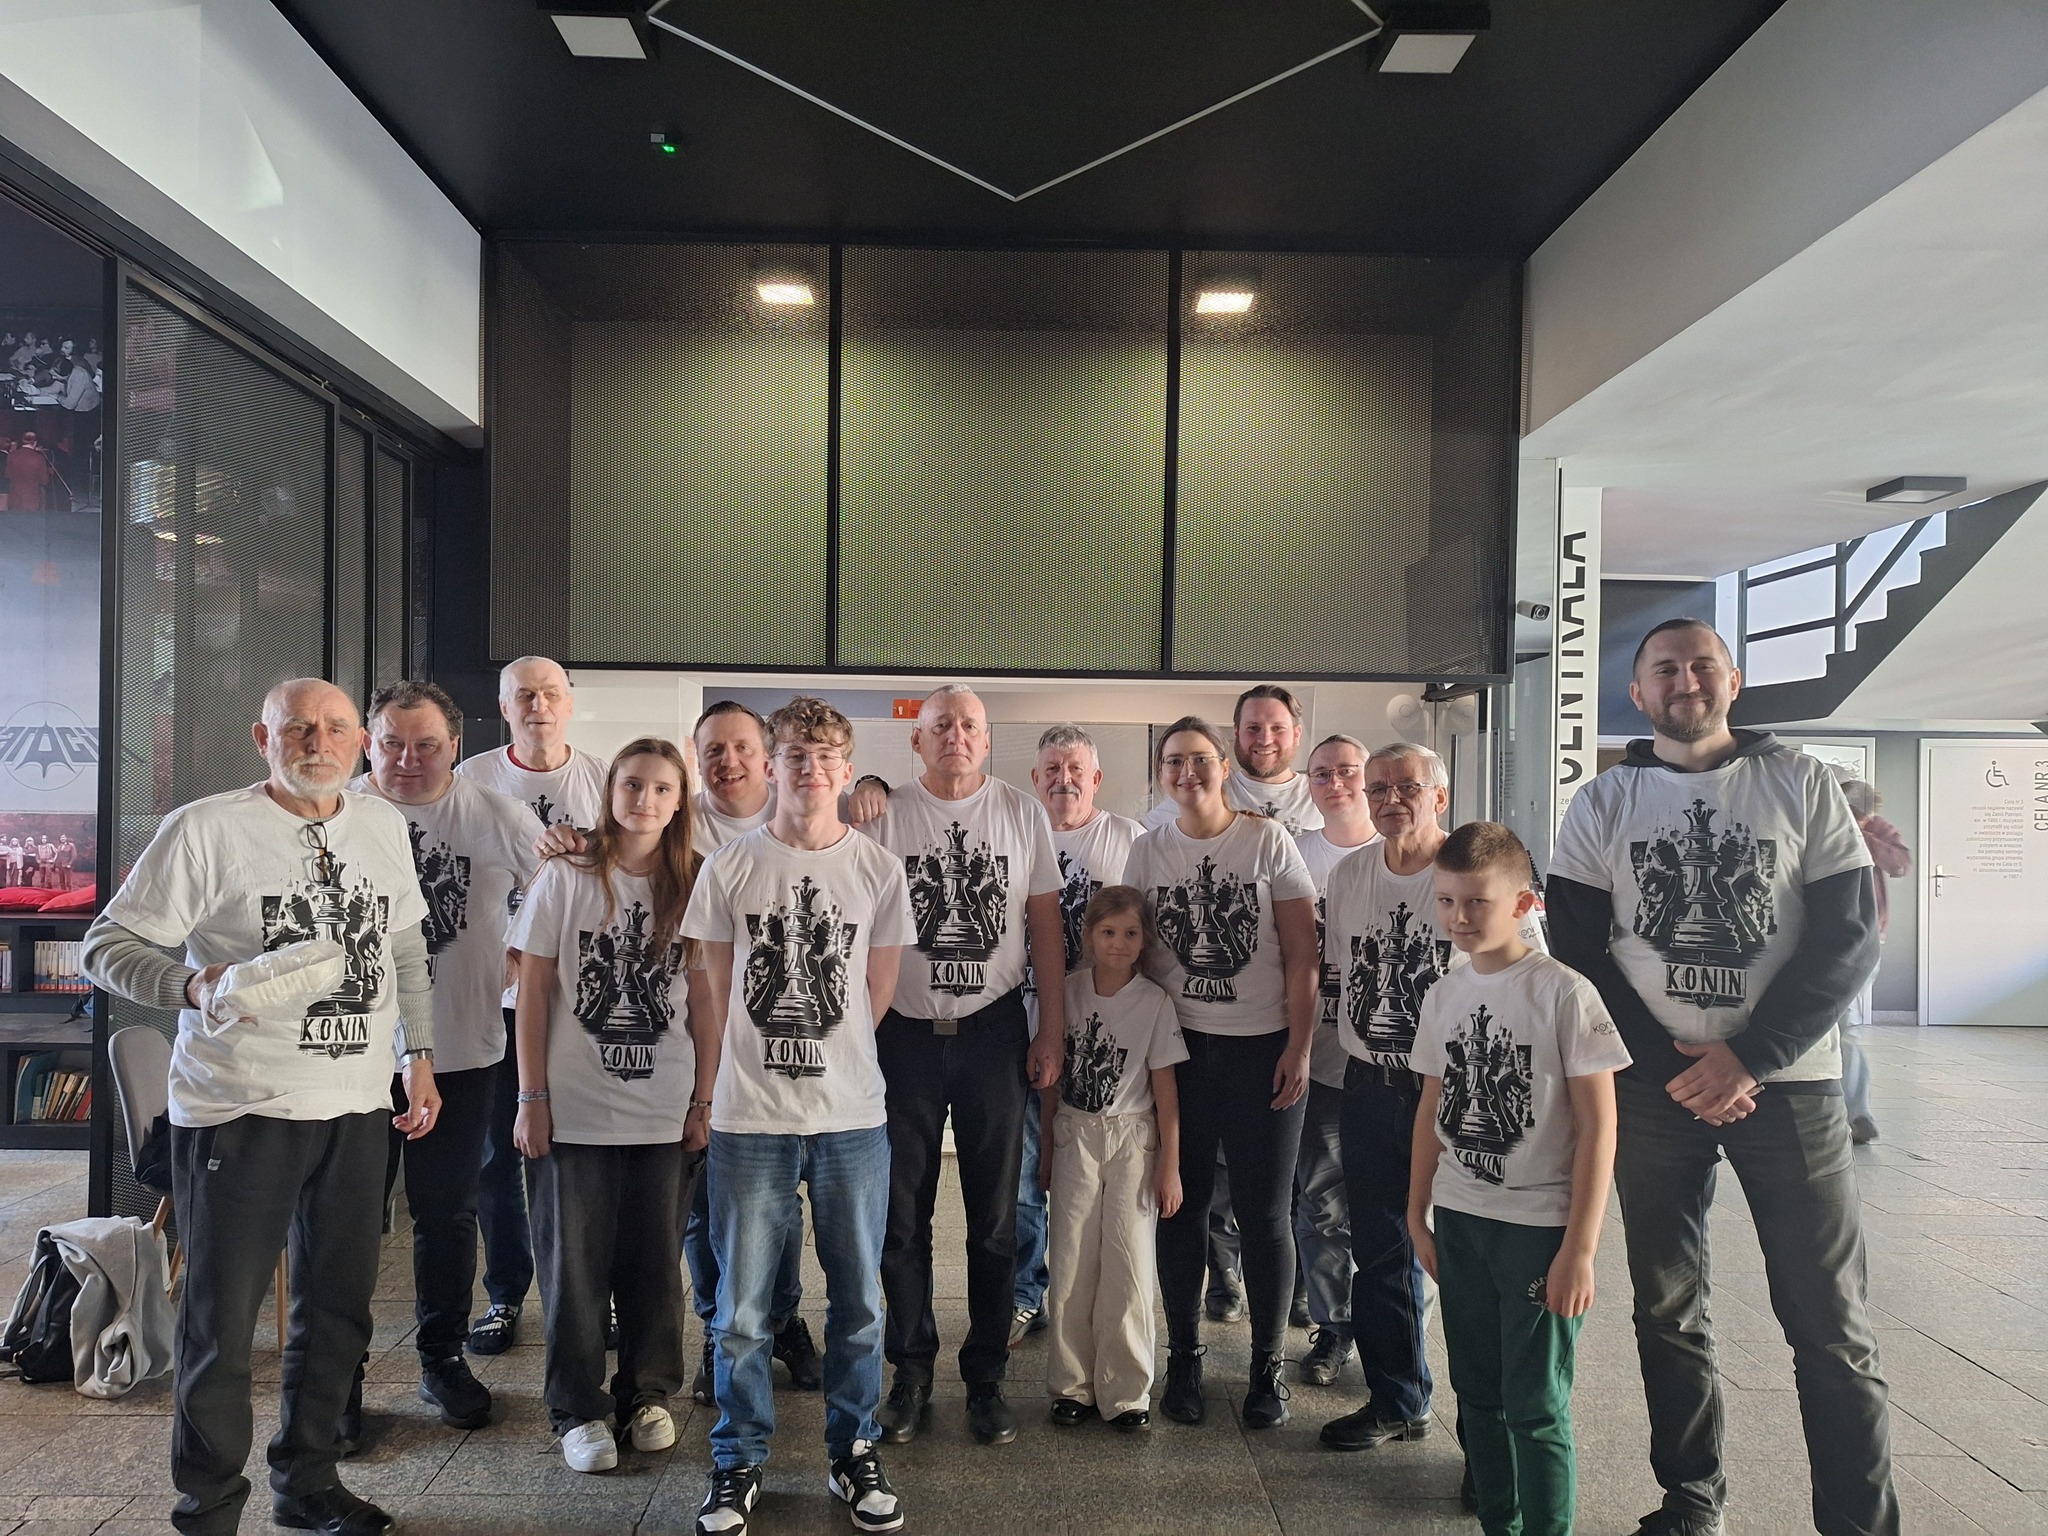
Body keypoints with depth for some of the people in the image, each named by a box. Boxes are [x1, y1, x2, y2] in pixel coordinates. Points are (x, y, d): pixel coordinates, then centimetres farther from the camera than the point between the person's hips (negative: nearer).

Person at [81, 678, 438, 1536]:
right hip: (239, 1110, -5)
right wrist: (195, 986, -27)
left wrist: (418, 1058, 13)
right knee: (222, 1320, 5)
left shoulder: (383, 828, 8)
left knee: (337, 1310, 15)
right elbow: (107, 946, -8)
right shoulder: (206, 828, -8)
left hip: (359, 1106, 5)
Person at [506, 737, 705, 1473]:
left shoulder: (693, 885, 2)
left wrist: (709, 1097, 0)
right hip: (575, 1107, -1)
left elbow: (705, 999, 3)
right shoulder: (564, 878, -2)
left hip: (666, 1110, 1)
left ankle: (648, 1394, 28)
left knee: (655, 1261, 9)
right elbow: (532, 992, 0)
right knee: (575, 1262, 8)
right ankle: (577, 1408, 24)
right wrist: (531, 1096, -3)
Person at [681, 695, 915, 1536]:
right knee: (743, 1308, 7)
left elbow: (878, 993, 8)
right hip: (749, 1119, 0)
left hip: (853, 1118, 1)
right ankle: (737, 1464, 26)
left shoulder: (880, 871, 1)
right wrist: (706, 1097, 6)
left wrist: (820, 1055, 7)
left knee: (858, 1300, 11)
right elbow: (714, 994, 5)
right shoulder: (728, 868, 0)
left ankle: (854, 1455, 30)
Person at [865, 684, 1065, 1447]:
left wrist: (1052, 1030, 1)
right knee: (903, 1212, 7)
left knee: (995, 1214, 8)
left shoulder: (1023, 814, 3)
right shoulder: (885, 814, 0)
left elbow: (1046, 926, 5)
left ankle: (986, 1376, 23)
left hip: (993, 1032, 1)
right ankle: (912, 1370, 24)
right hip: (904, 1032, 0)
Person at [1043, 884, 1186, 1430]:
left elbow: (1165, 1089, -2)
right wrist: (1046, 1149, 8)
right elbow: (1051, 1076, 7)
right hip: (1074, 1136, 2)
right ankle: (1072, 1384, 15)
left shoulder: (1155, 1002, -5)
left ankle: (1126, 1392, 11)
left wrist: (1170, 1165, -3)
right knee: (1071, 1262, 3)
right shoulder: (1068, 991, 0)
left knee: (1129, 1262, -2)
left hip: (1131, 1139, -2)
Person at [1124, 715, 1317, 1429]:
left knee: (1264, 1213, 4)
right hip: (1177, 1049, 2)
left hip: (1262, 1049, -2)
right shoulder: (1148, 852, 5)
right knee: (1181, 1205, 8)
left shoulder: (1269, 841, -3)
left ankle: (1267, 1366, 20)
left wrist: (1299, 1046, -8)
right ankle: (1184, 1358, 24)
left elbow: (1301, 955, -3)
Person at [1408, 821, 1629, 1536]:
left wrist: (1580, 1246, -13)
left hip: (1540, 1229, -5)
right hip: (1458, 1221, 6)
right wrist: (1417, 1216, 13)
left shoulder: (1563, 994, -13)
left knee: (1535, 1407, 1)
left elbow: (1598, 1125, -12)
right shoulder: (1442, 996, 3)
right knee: (1477, 1395, 15)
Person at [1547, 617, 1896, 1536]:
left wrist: (1749, 1058, -13)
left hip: (1788, 1081, -1)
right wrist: (1671, 1065, -9)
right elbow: (1578, 950, 1)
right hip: (1653, 1086, 1)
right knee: (1667, 1310, 10)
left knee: (1829, 1321, 1)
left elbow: (1849, 936, -4)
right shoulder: (1604, 804, 4)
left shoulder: (1800, 783, 1)